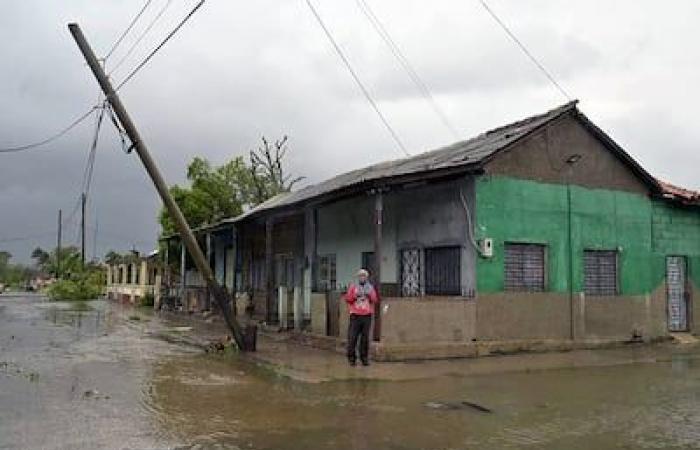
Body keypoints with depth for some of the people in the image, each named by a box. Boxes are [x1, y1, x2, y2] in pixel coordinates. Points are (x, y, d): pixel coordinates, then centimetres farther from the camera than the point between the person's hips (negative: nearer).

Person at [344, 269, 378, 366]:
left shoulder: (370, 287, 14)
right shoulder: (353, 287, 9)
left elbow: (374, 300, 7)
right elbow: (347, 299, 4)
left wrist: (369, 294, -11)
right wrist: (355, 295, -12)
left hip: (367, 315, 2)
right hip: (355, 315, -1)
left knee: (365, 337, 0)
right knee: (352, 337, -6)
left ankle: (364, 358, 7)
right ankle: (351, 358, 1)